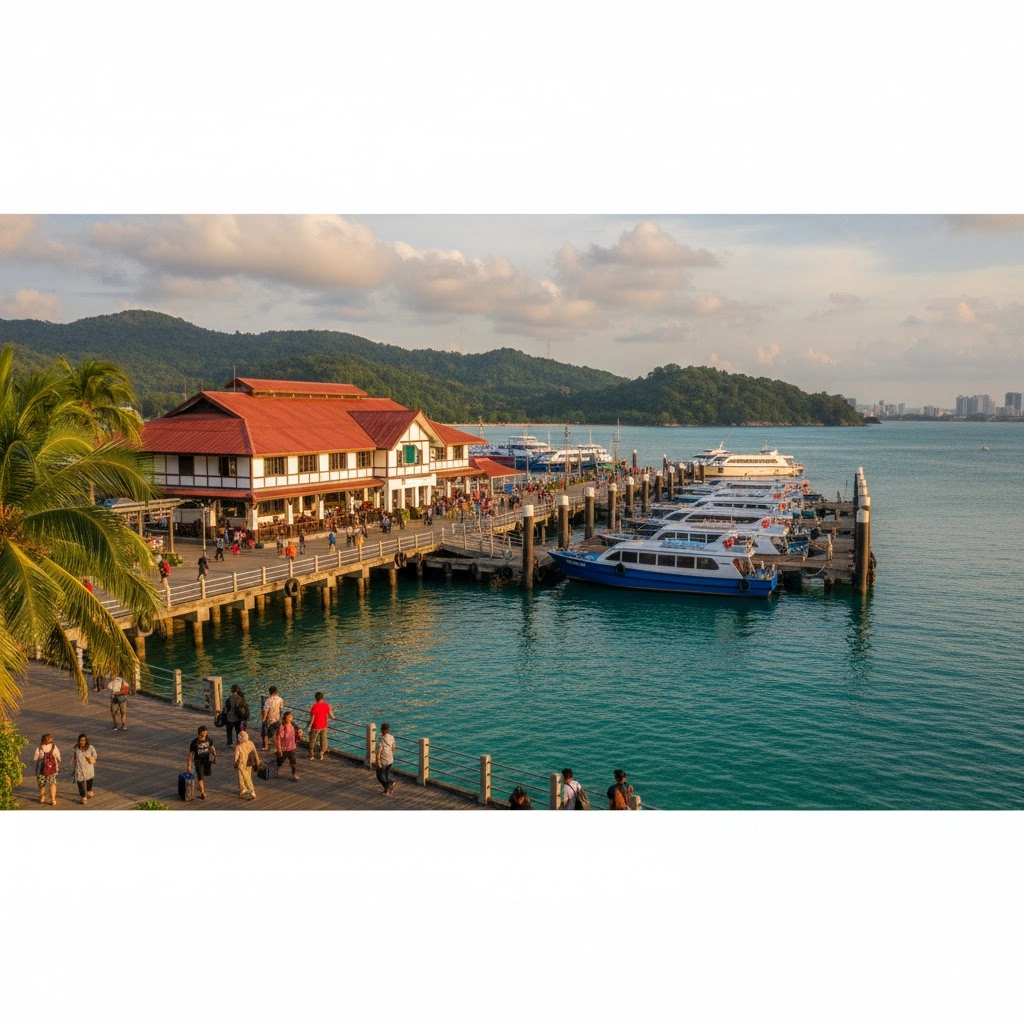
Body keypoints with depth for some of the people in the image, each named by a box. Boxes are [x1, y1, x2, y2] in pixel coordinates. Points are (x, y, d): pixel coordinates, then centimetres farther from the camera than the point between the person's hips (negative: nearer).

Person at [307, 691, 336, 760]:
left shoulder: (314, 706, -22)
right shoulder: (327, 705, -9)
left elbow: (312, 718, -19)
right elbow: (331, 715, -3)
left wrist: (309, 726, -6)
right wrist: (334, 718, 19)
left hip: (316, 727, -4)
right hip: (324, 726, 4)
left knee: (312, 740, 15)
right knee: (323, 740, 16)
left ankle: (311, 755, 22)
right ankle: (321, 755, 24)